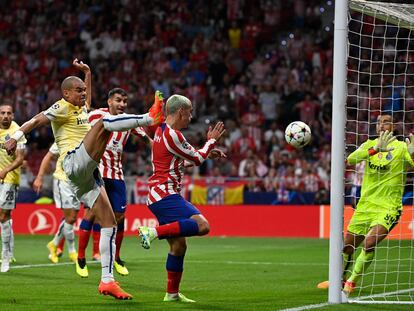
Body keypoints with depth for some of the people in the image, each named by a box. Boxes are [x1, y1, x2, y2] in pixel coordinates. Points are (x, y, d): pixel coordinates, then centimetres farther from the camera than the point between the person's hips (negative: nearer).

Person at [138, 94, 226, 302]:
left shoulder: (161, 131, 18)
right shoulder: (172, 135, -12)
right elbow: (197, 159, 0)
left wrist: (208, 153, 33)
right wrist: (211, 140, 16)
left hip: (162, 195, 10)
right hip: (165, 194, -10)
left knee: (179, 245, 12)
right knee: (201, 225, -25)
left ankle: (172, 293, 14)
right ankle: (153, 232, -27)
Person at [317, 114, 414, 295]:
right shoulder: (370, 144, 5)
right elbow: (351, 159, -15)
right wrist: (376, 149, -31)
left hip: (387, 208, -5)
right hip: (365, 206, 5)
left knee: (369, 243, -25)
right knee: (347, 247, 13)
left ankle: (351, 282, -9)